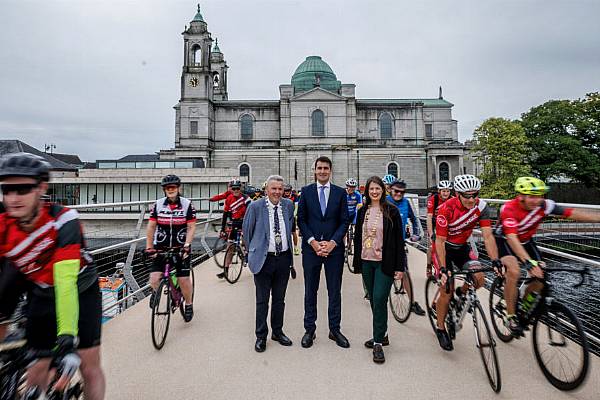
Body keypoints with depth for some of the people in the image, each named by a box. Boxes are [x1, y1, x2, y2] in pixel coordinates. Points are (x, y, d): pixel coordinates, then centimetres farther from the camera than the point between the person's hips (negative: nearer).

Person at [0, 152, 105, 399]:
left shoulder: (63, 220, -31)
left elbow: (66, 281, -38)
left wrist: (67, 340, -43)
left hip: (81, 291, -3)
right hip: (42, 295, 4)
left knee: (89, 367, -1)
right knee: (36, 370, 8)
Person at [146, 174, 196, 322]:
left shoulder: (187, 204, -6)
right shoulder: (158, 204, 0)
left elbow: (191, 227, -7)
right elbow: (151, 227, 2)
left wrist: (186, 245, -17)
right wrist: (149, 247, -3)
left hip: (181, 248, -2)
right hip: (161, 247, 2)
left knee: (183, 279, -3)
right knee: (154, 279, -9)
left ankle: (189, 305, 24)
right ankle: (156, 292, 29)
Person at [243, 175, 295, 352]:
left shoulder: (289, 205, 1)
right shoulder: (255, 207, -10)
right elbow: (246, 230, 1)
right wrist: (254, 251, 8)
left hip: (284, 258, 3)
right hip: (264, 259, -3)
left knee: (279, 299, 16)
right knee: (262, 301, 9)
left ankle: (277, 331, 34)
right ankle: (261, 336, 26)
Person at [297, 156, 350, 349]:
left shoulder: (340, 192, 4)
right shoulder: (306, 191, 3)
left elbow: (344, 221, 1)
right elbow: (301, 219, 1)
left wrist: (332, 242, -11)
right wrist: (313, 242, -10)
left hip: (334, 247, 0)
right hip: (311, 247, 0)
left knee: (335, 291, 10)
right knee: (310, 291, 11)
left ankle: (334, 329, 27)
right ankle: (309, 329, 26)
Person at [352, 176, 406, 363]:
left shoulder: (391, 211, -4)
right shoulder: (363, 211, 8)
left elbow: (399, 240, -4)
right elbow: (357, 237, 11)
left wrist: (400, 266, -7)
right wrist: (357, 262, 10)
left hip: (385, 263, -4)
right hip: (367, 262, 5)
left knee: (379, 300, -9)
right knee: (374, 300, 13)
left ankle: (378, 343, 4)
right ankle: (381, 336, 30)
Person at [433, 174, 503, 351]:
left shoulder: (481, 207, -17)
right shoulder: (446, 209, -29)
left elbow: (487, 236, -19)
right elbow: (440, 240, -28)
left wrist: (495, 261, -31)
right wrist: (443, 268, -34)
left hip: (462, 247, 4)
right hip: (445, 247, -4)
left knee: (478, 279, -13)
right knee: (447, 290, -7)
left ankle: (461, 294, 22)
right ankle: (441, 329, 12)